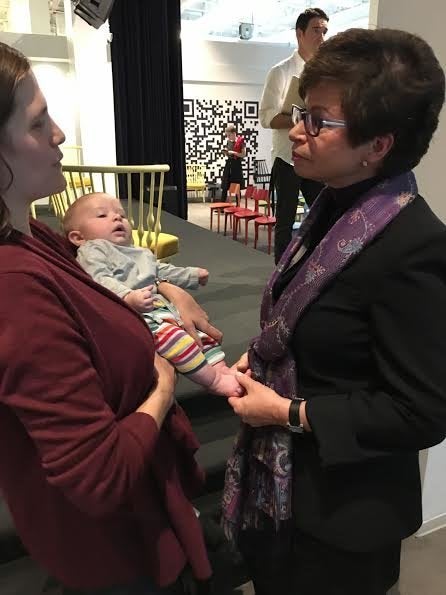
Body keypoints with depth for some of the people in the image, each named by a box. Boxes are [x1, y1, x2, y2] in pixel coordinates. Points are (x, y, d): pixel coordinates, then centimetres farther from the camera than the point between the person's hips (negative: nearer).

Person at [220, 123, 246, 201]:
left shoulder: (241, 141, -9)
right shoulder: (228, 141, 9)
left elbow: (243, 155, -10)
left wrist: (233, 152, -18)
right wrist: (225, 152, -2)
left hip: (236, 165, -5)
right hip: (228, 164, 5)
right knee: (224, 187, 2)